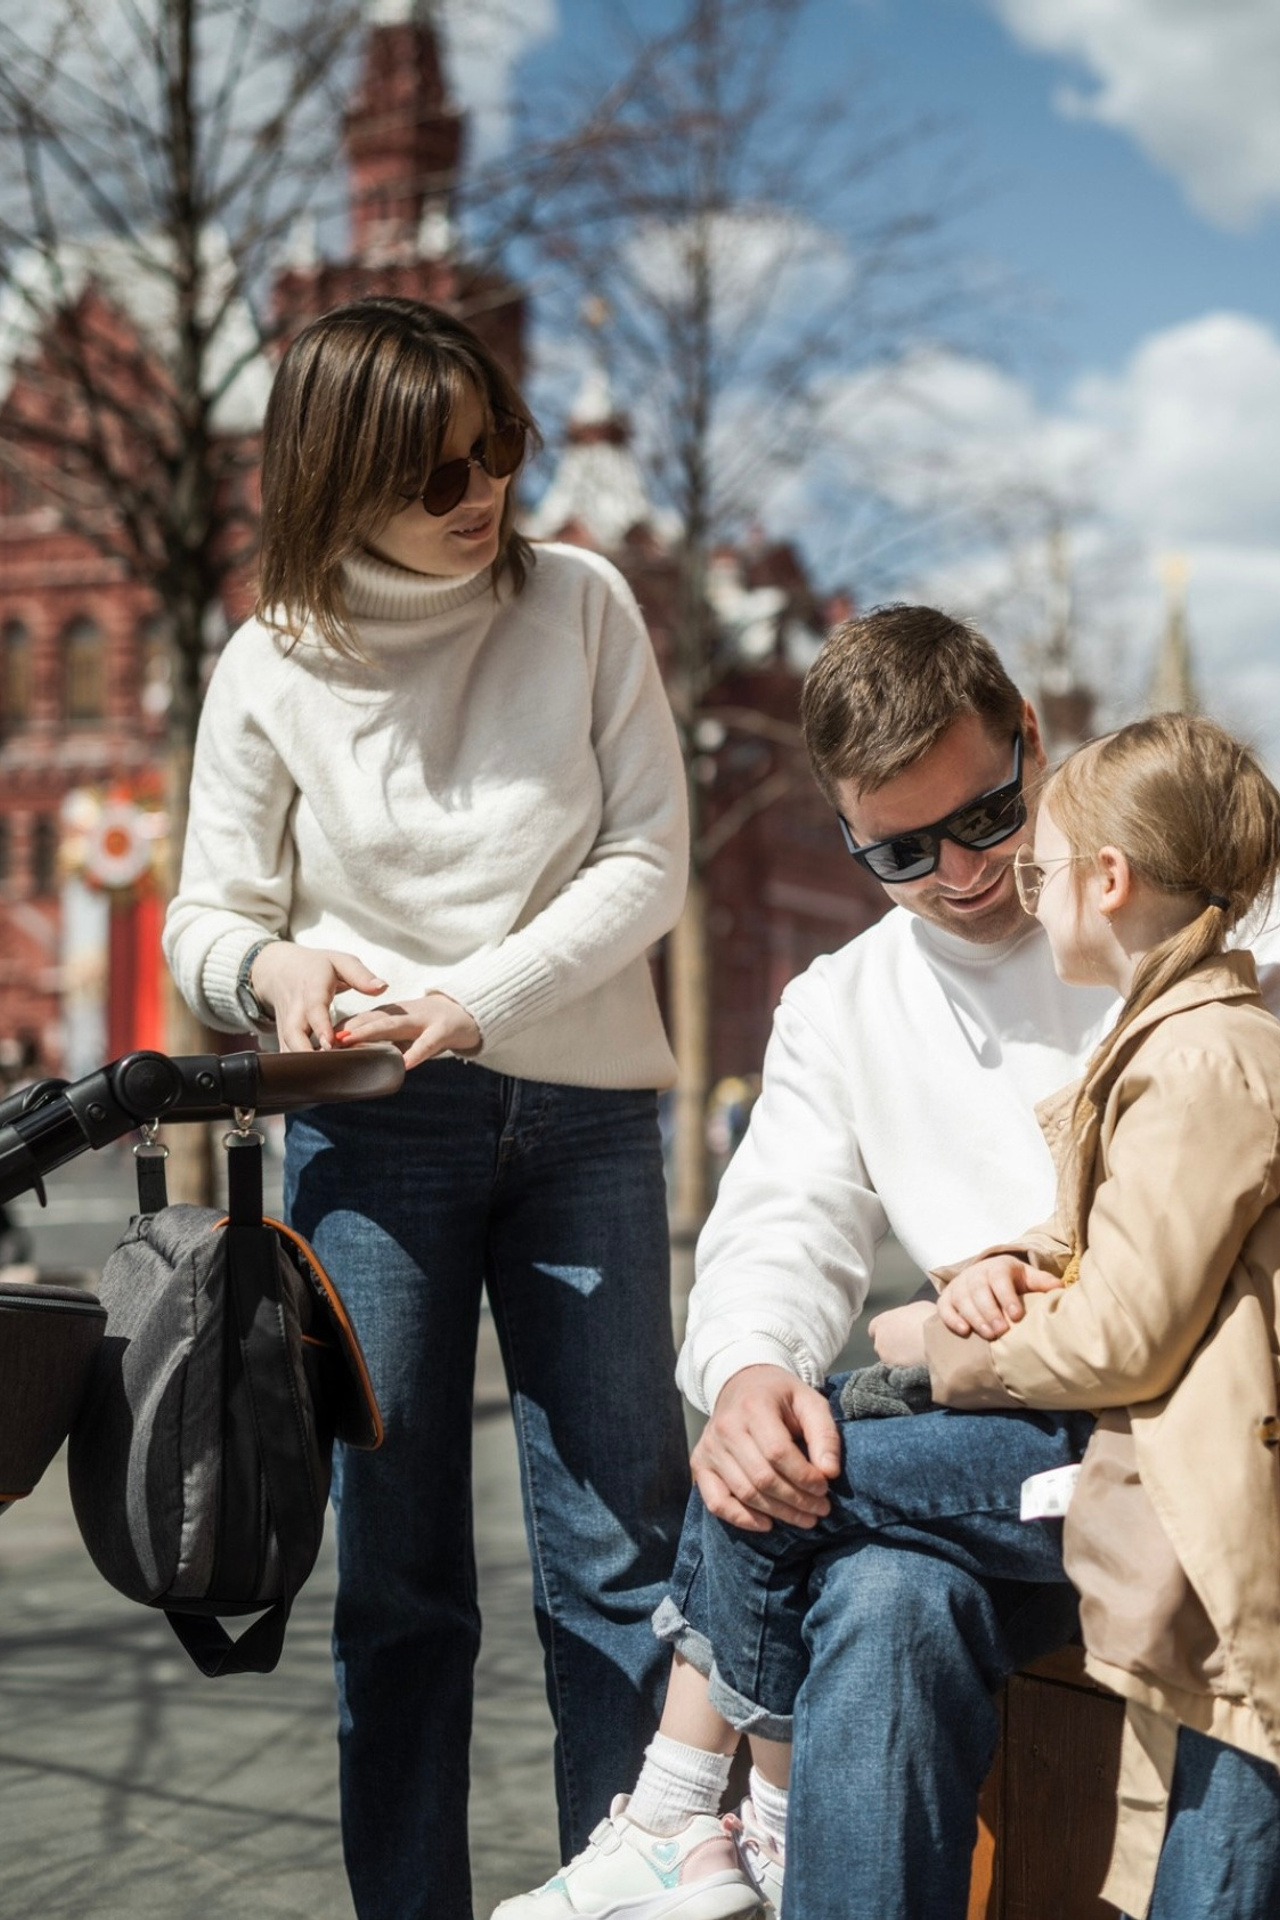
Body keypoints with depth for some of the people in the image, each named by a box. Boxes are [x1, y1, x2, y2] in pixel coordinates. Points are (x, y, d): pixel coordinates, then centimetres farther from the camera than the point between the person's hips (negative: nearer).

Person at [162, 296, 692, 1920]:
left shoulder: (581, 604, 0)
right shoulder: (273, 670, 0)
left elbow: (647, 859, -1)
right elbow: (207, 917, 6)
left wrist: (481, 997, -14)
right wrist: (274, 963, -18)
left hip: (584, 1116, 1)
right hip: (373, 1137, 0)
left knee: (622, 1554, 1)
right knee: (397, 1571, 4)